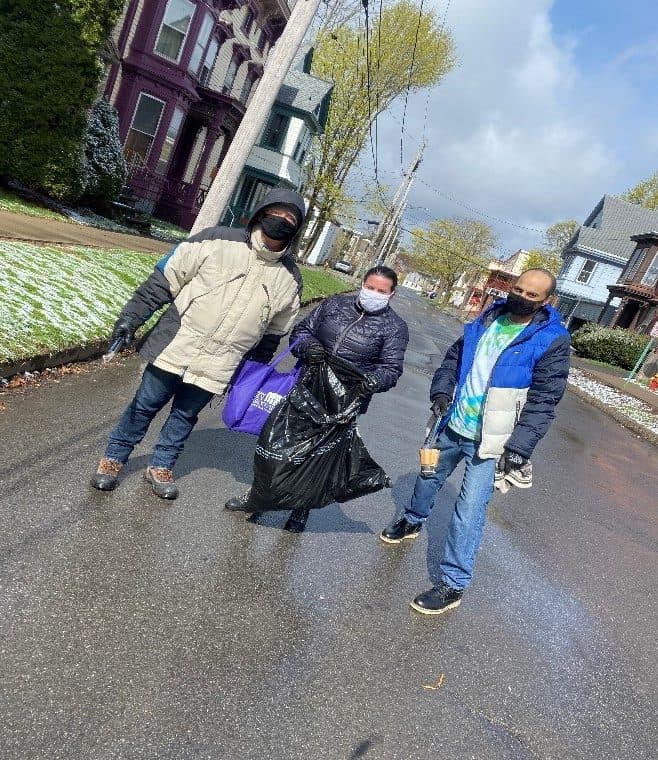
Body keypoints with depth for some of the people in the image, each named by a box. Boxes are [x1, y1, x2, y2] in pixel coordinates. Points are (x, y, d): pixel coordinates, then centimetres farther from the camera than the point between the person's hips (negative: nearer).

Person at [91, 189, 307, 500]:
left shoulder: (290, 278, 1)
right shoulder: (217, 241, -8)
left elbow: (271, 335, 9)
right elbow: (163, 280, -4)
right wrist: (130, 318, -7)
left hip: (216, 368, 2)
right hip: (174, 349, -2)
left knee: (185, 416, 17)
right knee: (145, 406, 12)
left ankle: (160, 467, 38)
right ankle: (113, 459, 33)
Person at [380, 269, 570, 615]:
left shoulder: (551, 340, -12)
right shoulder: (488, 319, 4)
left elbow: (544, 400, -14)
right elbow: (455, 357, 13)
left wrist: (520, 446, -20)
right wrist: (441, 392, -2)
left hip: (489, 440, -6)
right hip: (452, 425, 6)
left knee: (469, 510, -7)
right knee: (429, 476, 24)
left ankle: (453, 584, 7)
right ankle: (412, 522, 52)